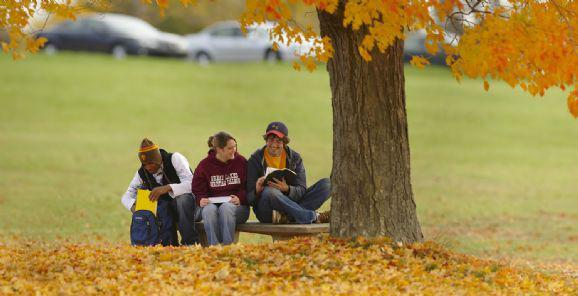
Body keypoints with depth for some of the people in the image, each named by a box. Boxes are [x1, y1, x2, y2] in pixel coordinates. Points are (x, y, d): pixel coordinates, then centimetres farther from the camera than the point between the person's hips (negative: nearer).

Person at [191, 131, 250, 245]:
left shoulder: (241, 162, 7)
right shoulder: (204, 165, 8)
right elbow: (197, 189, 9)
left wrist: (240, 198, -16)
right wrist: (201, 200, -14)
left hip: (237, 206, -1)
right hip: (212, 203, 1)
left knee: (226, 208, -36)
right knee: (209, 210, -35)